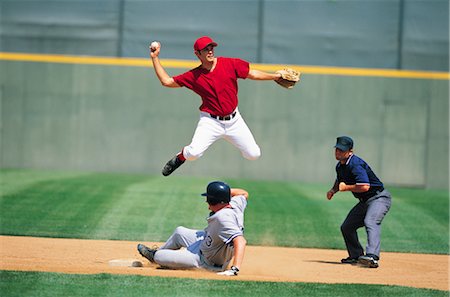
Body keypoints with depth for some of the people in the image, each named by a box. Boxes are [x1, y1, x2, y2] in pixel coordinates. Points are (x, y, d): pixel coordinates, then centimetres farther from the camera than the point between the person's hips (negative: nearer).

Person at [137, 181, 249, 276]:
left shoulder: (223, 217, -41)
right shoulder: (235, 204, -15)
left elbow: (240, 240, -51)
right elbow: (244, 194, 9)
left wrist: (234, 269, -60)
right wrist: (226, 190, -6)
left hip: (206, 262, -9)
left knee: (158, 256, 0)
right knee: (179, 231, 28)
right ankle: (157, 252, 55)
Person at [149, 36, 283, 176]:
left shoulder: (230, 64, -4)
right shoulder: (194, 75, -5)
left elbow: (252, 74, 6)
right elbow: (167, 81, -1)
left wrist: (275, 76, 0)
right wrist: (154, 58, -6)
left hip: (234, 120, 2)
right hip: (211, 121, -2)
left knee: (254, 154, 2)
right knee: (194, 153, -24)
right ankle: (180, 157, 13)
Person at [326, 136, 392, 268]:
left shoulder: (355, 164, -23)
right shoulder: (340, 166, 7)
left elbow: (365, 187, -34)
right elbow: (340, 181, 28)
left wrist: (346, 187, -22)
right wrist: (333, 190, 7)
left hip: (379, 198, -10)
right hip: (364, 202, 10)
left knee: (370, 222, -34)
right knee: (346, 227, 14)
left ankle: (372, 256, -52)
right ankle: (356, 256, 29)